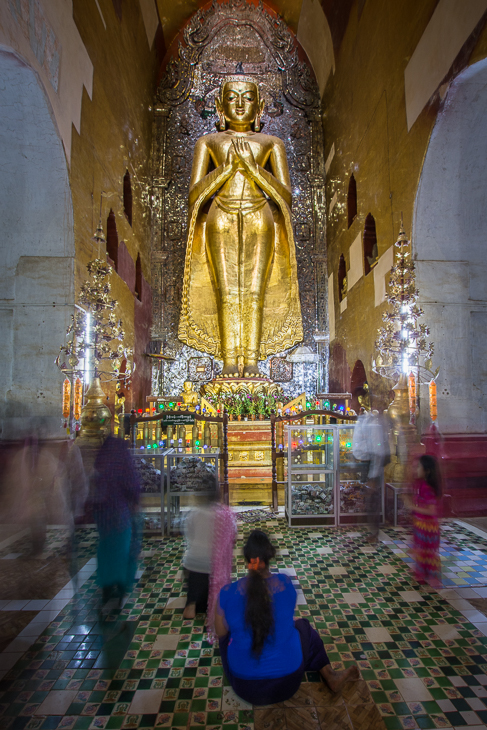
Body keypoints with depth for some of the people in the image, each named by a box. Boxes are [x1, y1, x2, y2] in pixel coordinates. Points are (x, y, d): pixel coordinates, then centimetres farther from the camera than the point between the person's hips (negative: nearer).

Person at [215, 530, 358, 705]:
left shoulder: (227, 593, -20)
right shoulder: (285, 583, -17)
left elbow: (221, 633, -2)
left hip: (243, 688, 0)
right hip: (287, 685, 0)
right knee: (303, 626, 25)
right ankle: (330, 676, 30)